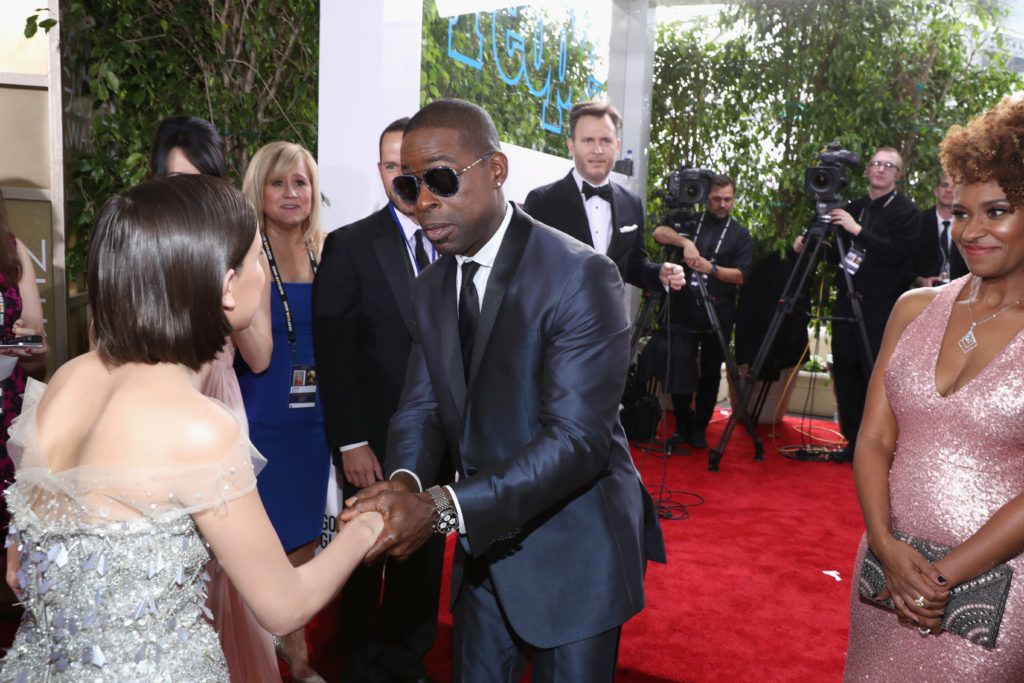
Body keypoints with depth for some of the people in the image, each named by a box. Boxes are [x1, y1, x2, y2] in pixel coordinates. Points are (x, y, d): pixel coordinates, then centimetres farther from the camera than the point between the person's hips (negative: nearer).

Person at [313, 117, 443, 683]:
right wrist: (351, 442, -14)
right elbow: (334, 356, -10)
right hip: (375, 443, -3)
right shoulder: (349, 246, -8)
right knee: (366, 560, 14)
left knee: (424, 557, 17)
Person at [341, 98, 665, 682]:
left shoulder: (581, 276, -21)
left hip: (571, 550, -6)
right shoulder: (431, 288, 4)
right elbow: (423, 406, 3)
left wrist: (443, 508, -33)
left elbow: (577, 437, -27)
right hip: (483, 544, 6)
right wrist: (405, 480, -19)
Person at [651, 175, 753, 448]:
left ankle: (699, 428, 20)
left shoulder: (740, 234, 7)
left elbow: (741, 275, -3)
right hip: (684, 311, 0)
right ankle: (682, 425, 13)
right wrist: (684, 241, -24)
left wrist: (711, 268, -19)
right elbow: (659, 232, -7)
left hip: (718, 315, 0)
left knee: (710, 374, 5)